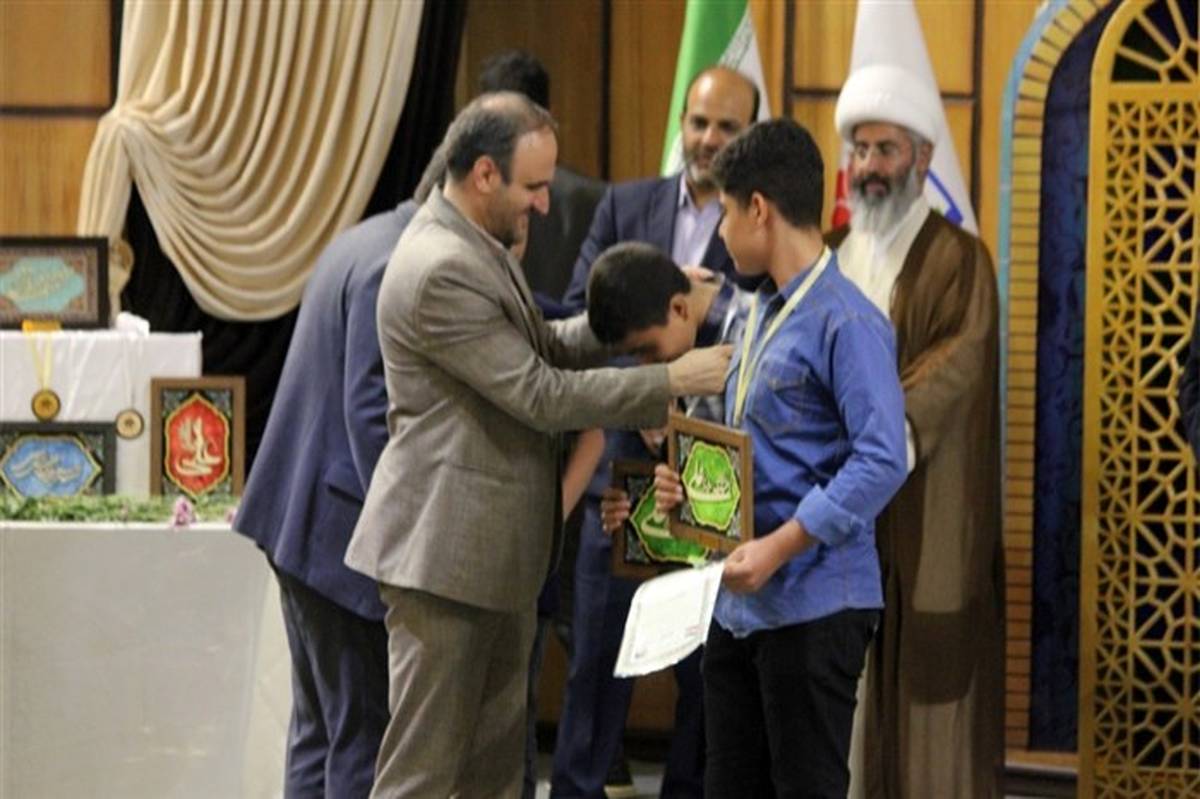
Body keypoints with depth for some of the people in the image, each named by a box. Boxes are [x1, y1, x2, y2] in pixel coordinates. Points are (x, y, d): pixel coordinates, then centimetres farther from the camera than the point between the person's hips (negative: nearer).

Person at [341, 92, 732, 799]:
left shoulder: (482, 248, 11)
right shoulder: (441, 270, -21)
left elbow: (542, 348, 18)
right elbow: (541, 396, -21)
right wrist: (673, 381, -17)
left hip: (498, 552, 10)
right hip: (447, 549, -10)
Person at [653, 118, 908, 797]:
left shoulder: (847, 323, -14)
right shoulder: (762, 314, 15)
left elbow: (882, 462, -21)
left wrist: (780, 546, -24)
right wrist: (691, 486, 5)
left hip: (814, 606, -9)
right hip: (740, 604, 9)